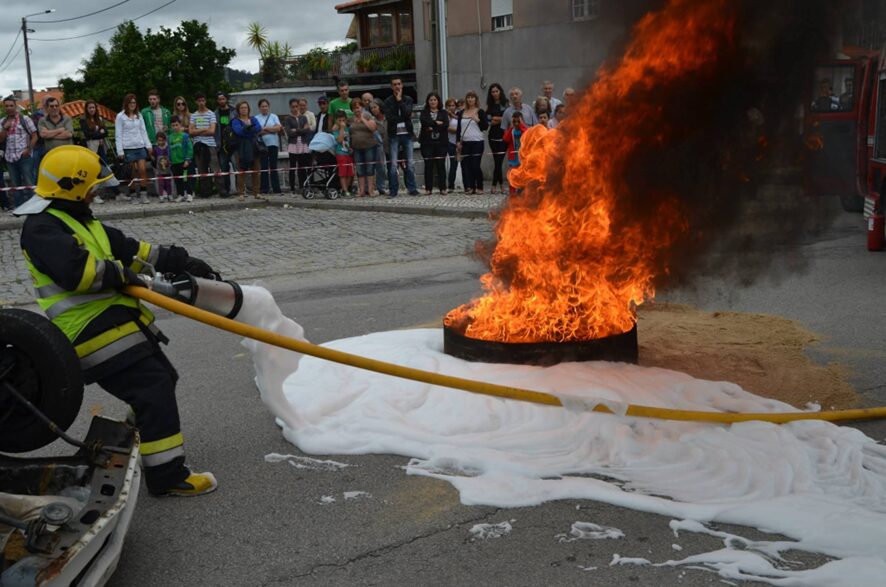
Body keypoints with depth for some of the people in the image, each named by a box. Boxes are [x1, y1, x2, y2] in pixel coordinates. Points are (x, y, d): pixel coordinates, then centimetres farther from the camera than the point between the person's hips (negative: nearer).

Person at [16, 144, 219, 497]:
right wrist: (121, 274, -14)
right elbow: (75, 270, -29)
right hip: (94, 331, -11)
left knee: (162, 378, 18)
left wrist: (179, 261, 15)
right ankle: (166, 475, -9)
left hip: (110, 321, 11)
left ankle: (135, 448, 33)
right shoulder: (42, 227, -13)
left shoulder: (75, 219, 20)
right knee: (154, 389, -14)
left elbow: (126, 248, 19)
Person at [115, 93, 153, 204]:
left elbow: (143, 131, 15)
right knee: (134, 171, -2)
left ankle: (143, 194, -5)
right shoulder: (121, 116, 0)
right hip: (128, 148, -3)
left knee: (142, 170, -7)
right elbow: (118, 134, -1)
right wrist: (120, 151, -7)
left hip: (140, 146, 3)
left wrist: (148, 145, 6)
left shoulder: (139, 116, 12)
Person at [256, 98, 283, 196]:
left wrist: (265, 128, -9)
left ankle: (276, 189, 2)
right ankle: (264, 189, 4)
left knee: (273, 167, 1)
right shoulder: (256, 118, 7)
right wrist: (272, 130, -11)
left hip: (273, 144, 0)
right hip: (261, 145, 0)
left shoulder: (273, 116, 10)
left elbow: (278, 128, -4)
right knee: (264, 167, 0)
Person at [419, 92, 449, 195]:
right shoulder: (424, 112, 11)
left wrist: (432, 127, -11)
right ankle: (428, 188, 1)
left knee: (441, 165, -2)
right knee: (428, 165, -3)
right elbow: (423, 121, -10)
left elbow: (446, 125, -5)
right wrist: (437, 123, -11)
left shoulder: (443, 113, 12)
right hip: (427, 142, 0)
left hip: (440, 142, 0)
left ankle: (443, 188, 2)